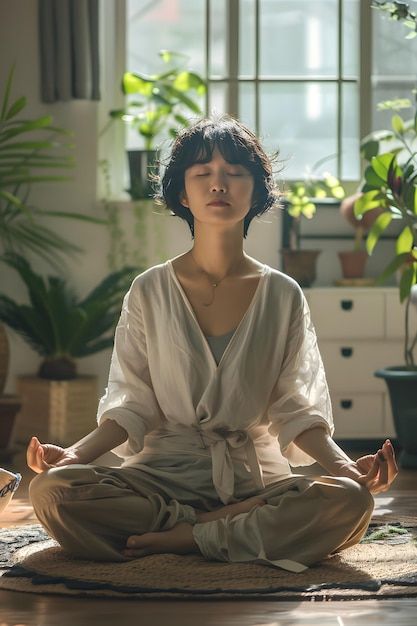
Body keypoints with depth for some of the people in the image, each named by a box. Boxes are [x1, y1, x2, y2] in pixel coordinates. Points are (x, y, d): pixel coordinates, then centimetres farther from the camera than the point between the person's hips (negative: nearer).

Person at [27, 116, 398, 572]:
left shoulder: (283, 296, 6)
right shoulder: (149, 293, 6)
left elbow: (297, 410, 4)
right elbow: (130, 405, 4)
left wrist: (343, 465, -15)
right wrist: (76, 454, -14)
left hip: (256, 474, 0)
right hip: (165, 472, 0)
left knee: (350, 501, -32)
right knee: (52, 491, -30)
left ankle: (182, 536, -20)